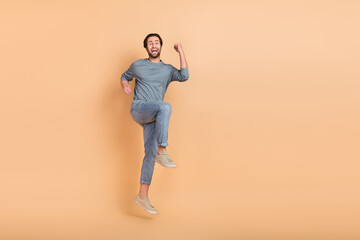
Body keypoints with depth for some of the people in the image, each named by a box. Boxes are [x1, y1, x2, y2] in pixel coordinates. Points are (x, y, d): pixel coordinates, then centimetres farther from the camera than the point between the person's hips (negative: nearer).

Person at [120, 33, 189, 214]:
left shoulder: (168, 70, 14)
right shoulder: (138, 65, 11)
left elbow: (184, 76, -5)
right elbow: (125, 76, 28)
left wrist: (181, 52, -5)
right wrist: (125, 86, 4)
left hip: (154, 117, 3)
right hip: (138, 109, -3)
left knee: (151, 153, -5)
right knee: (165, 107, -34)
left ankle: (142, 196, 2)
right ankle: (162, 152, -33)